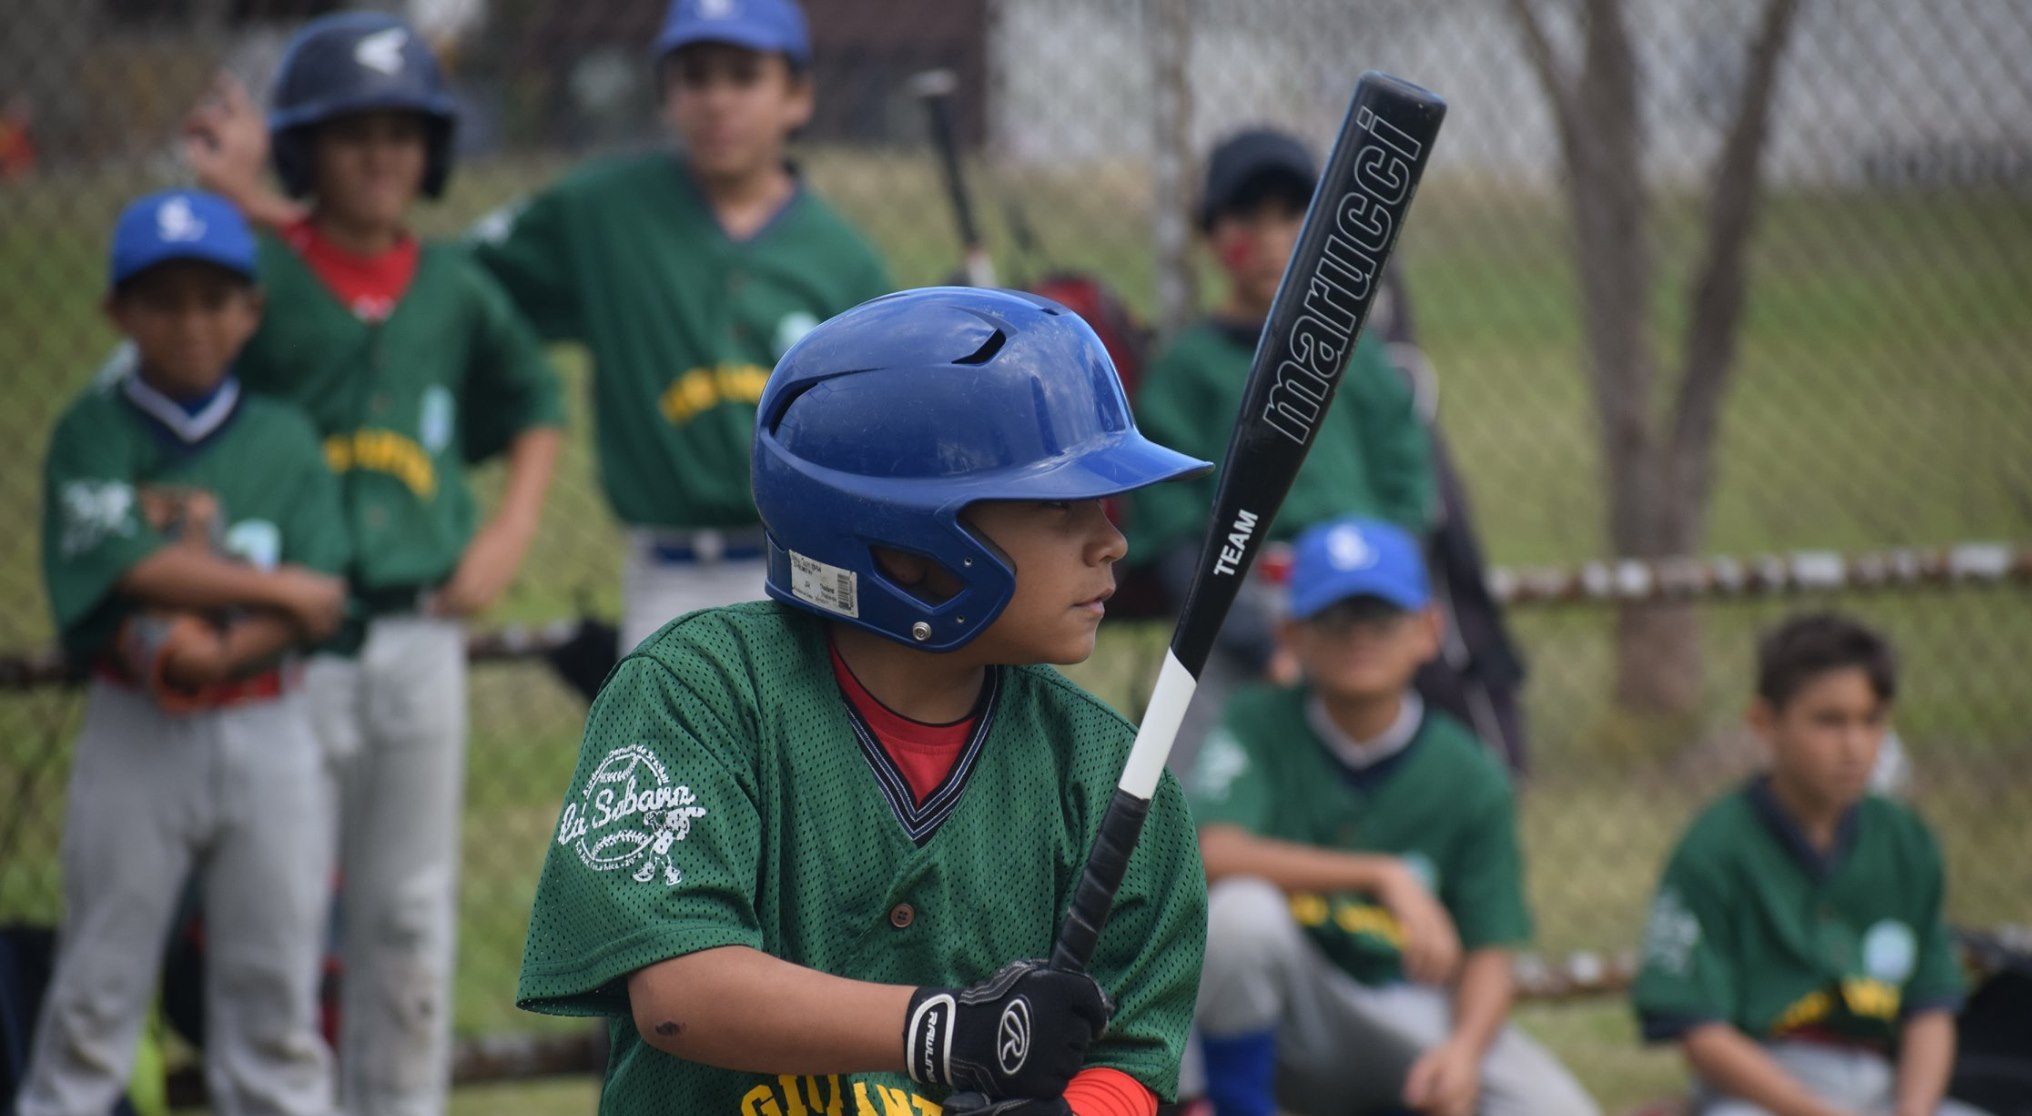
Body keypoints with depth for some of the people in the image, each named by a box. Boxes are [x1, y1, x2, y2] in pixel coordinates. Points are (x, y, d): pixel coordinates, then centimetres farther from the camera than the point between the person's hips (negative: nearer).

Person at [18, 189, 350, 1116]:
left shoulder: (283, 439, 6)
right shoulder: (92, 433, 0)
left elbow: (321, 605, -3)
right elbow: (130, 566, -14)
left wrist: (217, 649, -18)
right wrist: (278, 589, -8)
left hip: (266, 730, 2)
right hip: (135, 728, -2)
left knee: (277, 987, 6)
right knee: (97, 992, 0)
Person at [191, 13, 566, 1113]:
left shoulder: (456, 289, 9)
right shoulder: (257, 274, -5)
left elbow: (536, 403, 23)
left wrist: (506, 536, 11)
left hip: (420, 634, 4)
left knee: (412, 910, 11)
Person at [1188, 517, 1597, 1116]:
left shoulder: (1469, 776, -5)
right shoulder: (1260, 726, -8)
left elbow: (1487, 954, -5)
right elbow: (1214, 854, -27)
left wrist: (1464, 1049, -27)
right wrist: (1384, 876, -34)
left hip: (1412, 1009, 2)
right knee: (1242, 911, -34)